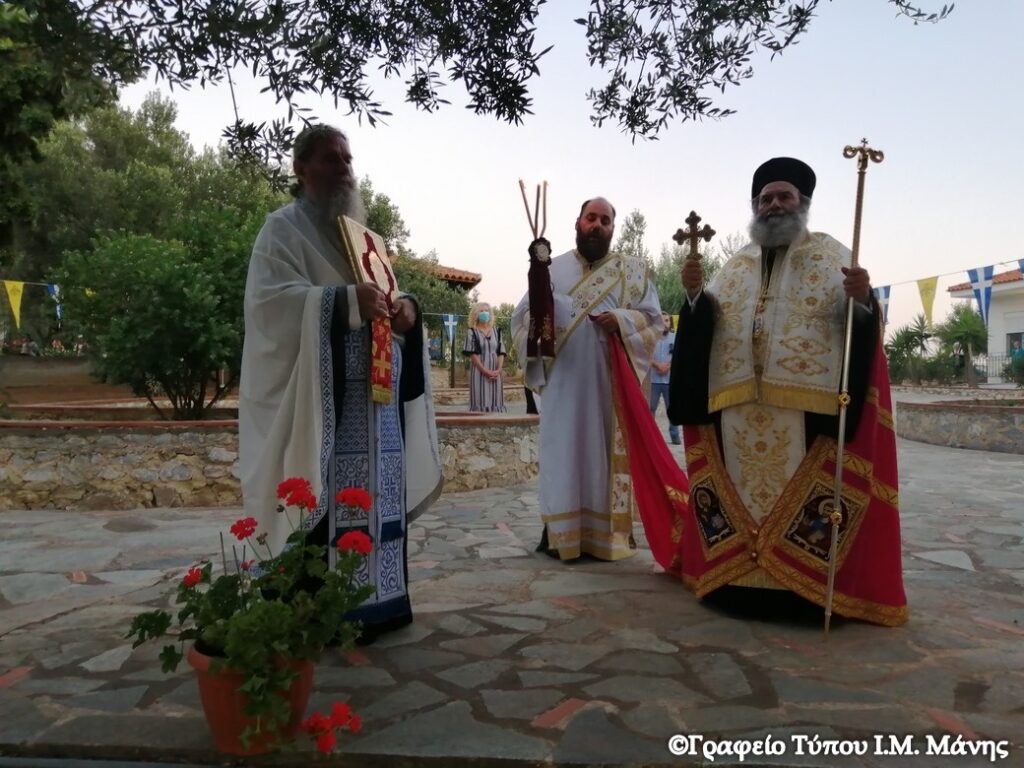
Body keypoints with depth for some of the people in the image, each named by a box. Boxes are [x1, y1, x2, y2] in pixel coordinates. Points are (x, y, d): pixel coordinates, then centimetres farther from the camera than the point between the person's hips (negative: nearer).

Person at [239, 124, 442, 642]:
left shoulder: (359, 231, 22)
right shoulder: (284, 229, -1)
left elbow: (380, 294, 22)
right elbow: (268, 298, -16)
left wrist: (405, 307, -3)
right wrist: (347, 301, -27)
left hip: (374, 392, 7)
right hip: (319, 395, -7)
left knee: (372, 497, 10)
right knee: (324, 500, -8)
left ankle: (372, 603, 20)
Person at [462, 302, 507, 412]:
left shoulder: (496, 331, 12)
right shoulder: (472, 332, 3)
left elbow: (501, 352, 8)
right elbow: (472, 354, -6)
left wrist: (498, 370, -9)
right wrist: (485, 371, -16)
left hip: (495, 373, 3)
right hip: (479, 372, -3)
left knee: (495, 400, 1)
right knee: (480, 401, -7)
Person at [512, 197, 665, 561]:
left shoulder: (633, 271, 10)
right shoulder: (552, 269, 11)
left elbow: (653, 318, 5)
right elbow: (522, 316, 7)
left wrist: (622, 321, -14)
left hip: (612, 381, 0)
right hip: (564, 381, 0)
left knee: (609, 451, 3)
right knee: (564, 451, 1)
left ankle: (610, 531, 11)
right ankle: (560, 532, 8)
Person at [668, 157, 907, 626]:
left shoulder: (831, 256, 5)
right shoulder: (737, 265, 17)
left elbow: (857, 323, -3)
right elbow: (709, 323, 11)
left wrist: (863, 300, -25)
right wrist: (695, 294, -8)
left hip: (805, 405, -4)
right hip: (739, 407, 4)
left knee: (804, 493, -2)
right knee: (743, 492, 7)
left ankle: (807, 582, 9)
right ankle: (742, 576, 17)